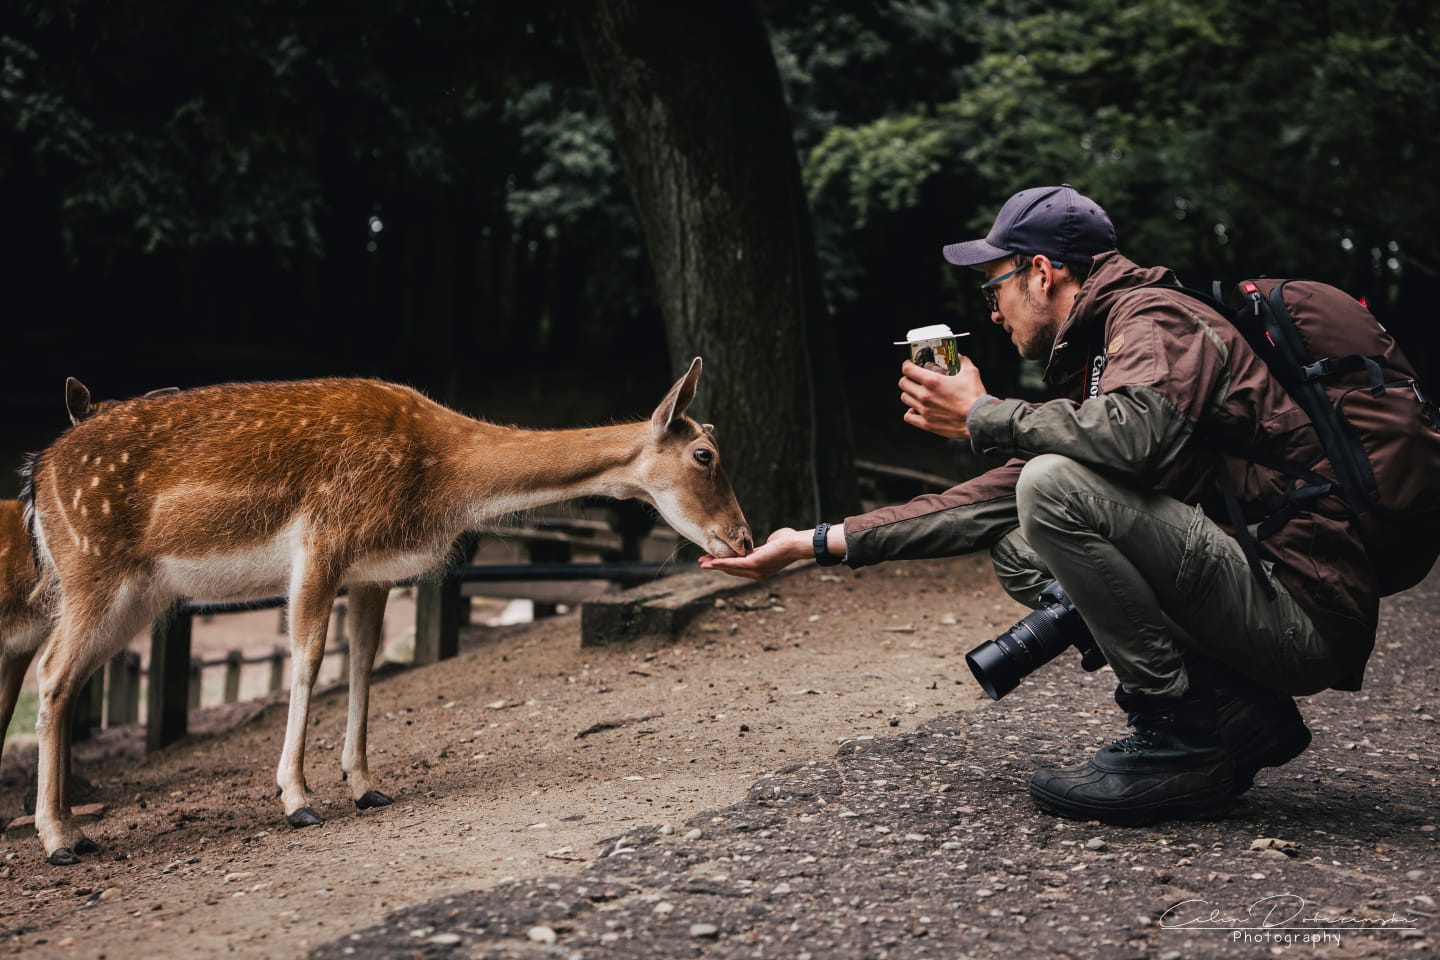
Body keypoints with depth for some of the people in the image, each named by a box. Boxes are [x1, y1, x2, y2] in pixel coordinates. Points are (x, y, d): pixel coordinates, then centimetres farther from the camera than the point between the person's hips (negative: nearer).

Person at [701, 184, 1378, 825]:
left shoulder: (1155, 318, -8)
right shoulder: (1091, 362, 19)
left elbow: (1138, 431, -31)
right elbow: (991, 502, 21)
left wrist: (983, 417, -13)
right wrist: (820, 543, 20)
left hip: (1305, 606, -10)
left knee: (1057, 488, -22)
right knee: (1016, 548, 14)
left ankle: (1183, 741, -11)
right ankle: (1235, 711, 3)